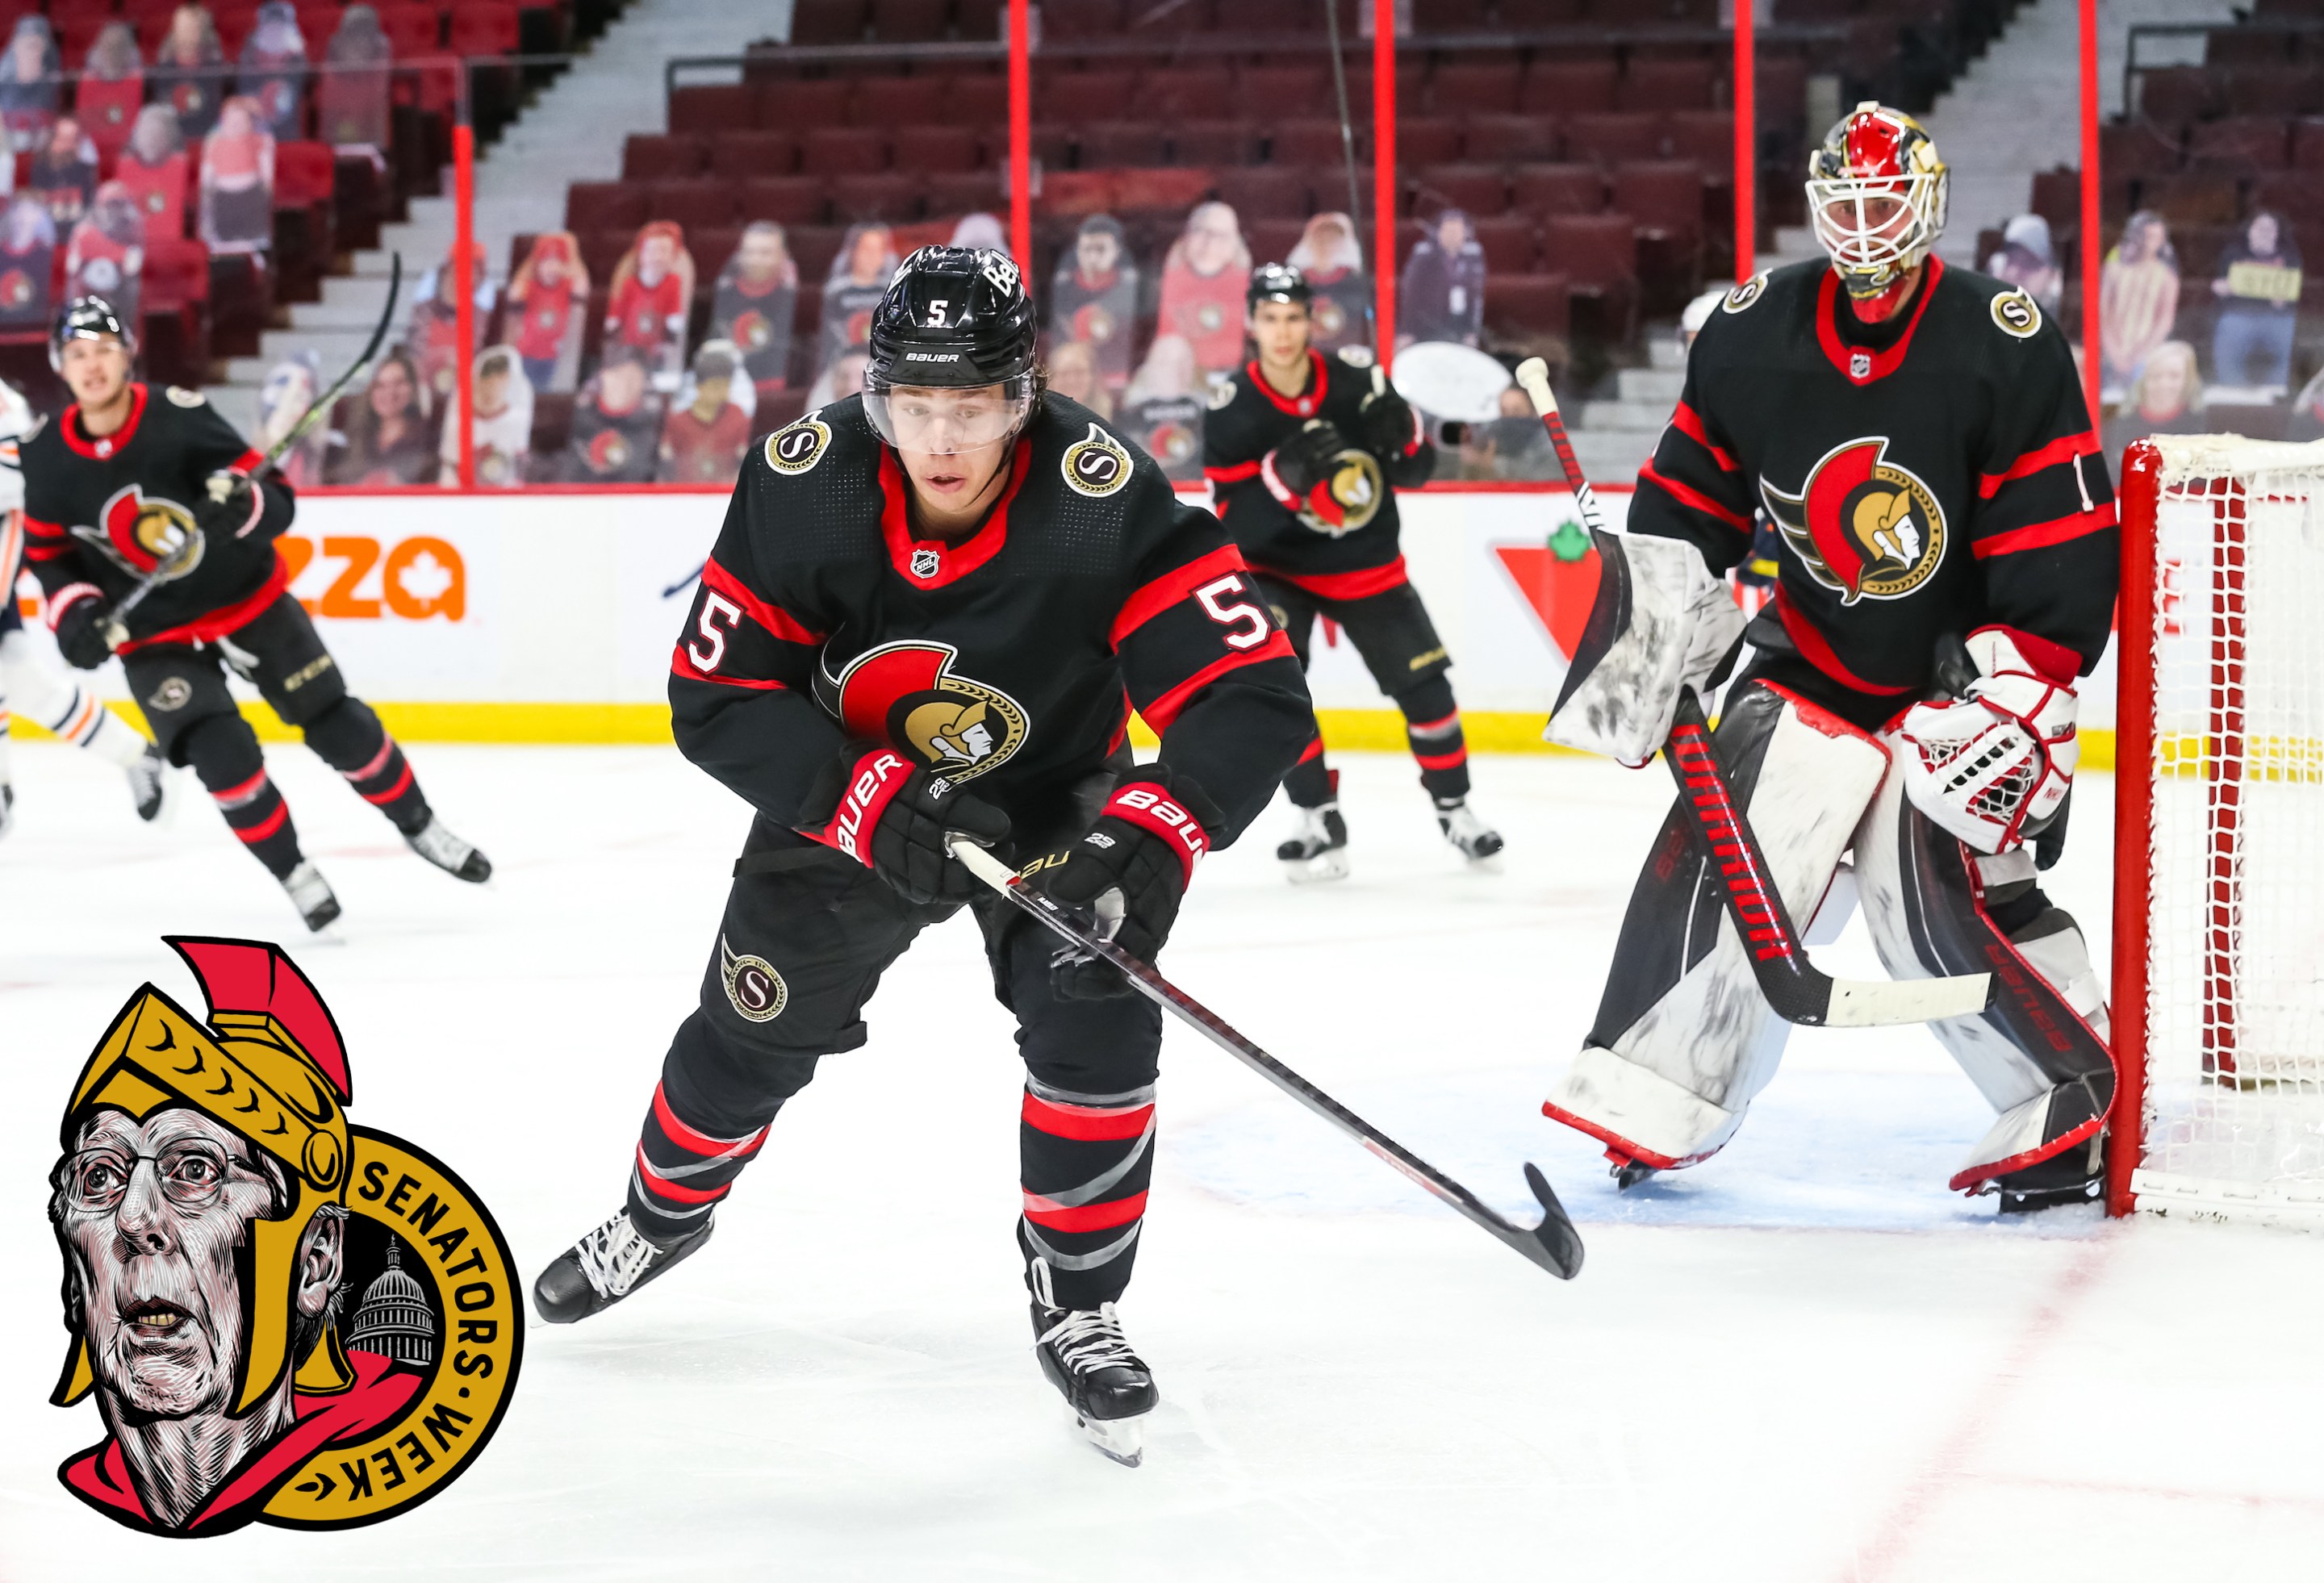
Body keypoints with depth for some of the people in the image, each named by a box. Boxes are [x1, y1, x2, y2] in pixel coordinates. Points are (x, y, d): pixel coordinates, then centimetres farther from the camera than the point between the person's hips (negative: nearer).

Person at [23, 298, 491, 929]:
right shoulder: (46, 461, -12)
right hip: (151, 631, 1)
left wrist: (243, 505, -41)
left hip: (246, 597, -1)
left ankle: (419, 827, 27)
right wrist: (74, 612, -13)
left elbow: (277, 504, -19)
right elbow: (48, 553, 4)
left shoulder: (181, 418, -20)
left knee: (339, 726, 4)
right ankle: (294, 875, 2)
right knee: (222, 753, -18)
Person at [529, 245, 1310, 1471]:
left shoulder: (1103, 500, -33)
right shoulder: (800, 485, -27)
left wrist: (1146, 838, -50)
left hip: (1050, 801, -1)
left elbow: (1252, 696, -35)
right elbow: (717, 698, -21)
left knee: (1095, 1022, -21)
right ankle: (663, 1216, 43)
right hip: (849, 794, 2)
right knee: (748, 1031, 10)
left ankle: (1077, 1312, 0)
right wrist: (879, 803, -34)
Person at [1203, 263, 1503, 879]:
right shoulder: (1232, 412, -16)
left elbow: (1419, 469, -3)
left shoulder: (1356, 377, -12)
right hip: (1277, 567, -2)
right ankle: (1320, 823, -12)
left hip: (1365, 562, 2)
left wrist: (1399, 429, -26)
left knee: (1422, 683, 1)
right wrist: (1285, 474, -36)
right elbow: (1236, 526, -20)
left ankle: (1453, 807, 24)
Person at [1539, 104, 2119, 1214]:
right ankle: (1648, 1102, 5)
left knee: (1938, 896, -15)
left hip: (1959, 674, -4)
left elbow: (2069, 550, -17)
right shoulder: (1753, 333, -4)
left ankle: (2078, 1105, 1)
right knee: (1721, 860, -6)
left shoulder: (2008, 349, -17)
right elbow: (1691, 495, 10)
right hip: (1810, 666, 4)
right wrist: (1654, 615, 1)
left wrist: (2013, 698, -23)